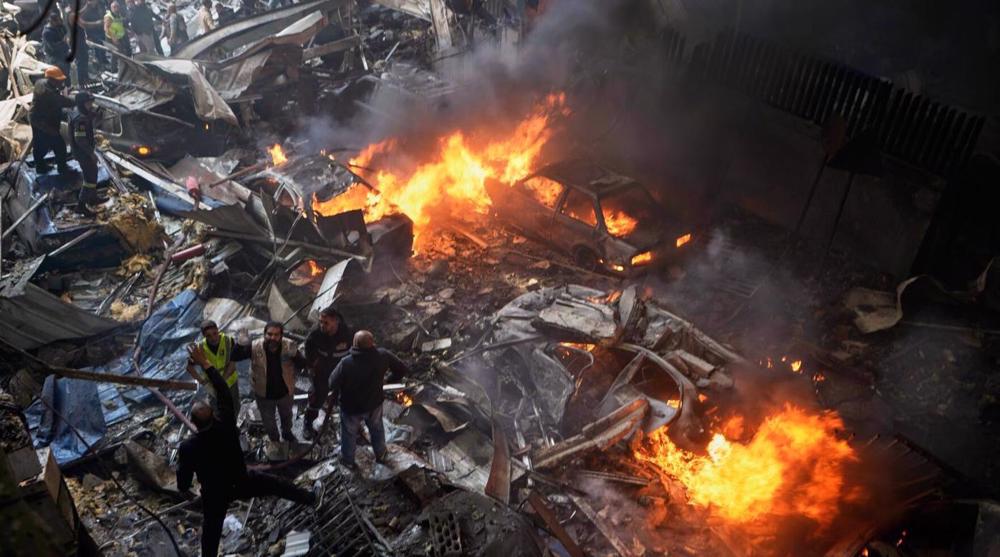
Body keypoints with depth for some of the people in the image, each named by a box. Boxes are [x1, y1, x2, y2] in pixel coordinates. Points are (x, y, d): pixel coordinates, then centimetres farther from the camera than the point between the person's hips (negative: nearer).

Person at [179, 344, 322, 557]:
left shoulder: (187, 447, -28)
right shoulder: (225, 425, -30)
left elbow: (184, 472, -11)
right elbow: (224, 393, -25)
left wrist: (183, 489, 13)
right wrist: (206, 365, -23)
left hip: (215, 493, 0)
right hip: (241, 481, 1)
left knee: (211, 529, 22)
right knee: (275, 484, 22)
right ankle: (312, 498, 39)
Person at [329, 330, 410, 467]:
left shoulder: (346, 363, -34)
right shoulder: (383, 355, -26)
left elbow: (332, 385, -22)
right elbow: (403, 369, -14)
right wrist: (389, 379, 4)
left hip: (351, 406, -2)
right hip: (374, 403, 2)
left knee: (349, 433, 26)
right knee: (376, 428, 31)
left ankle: (348, 460, 49)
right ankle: (380, 454, 54)